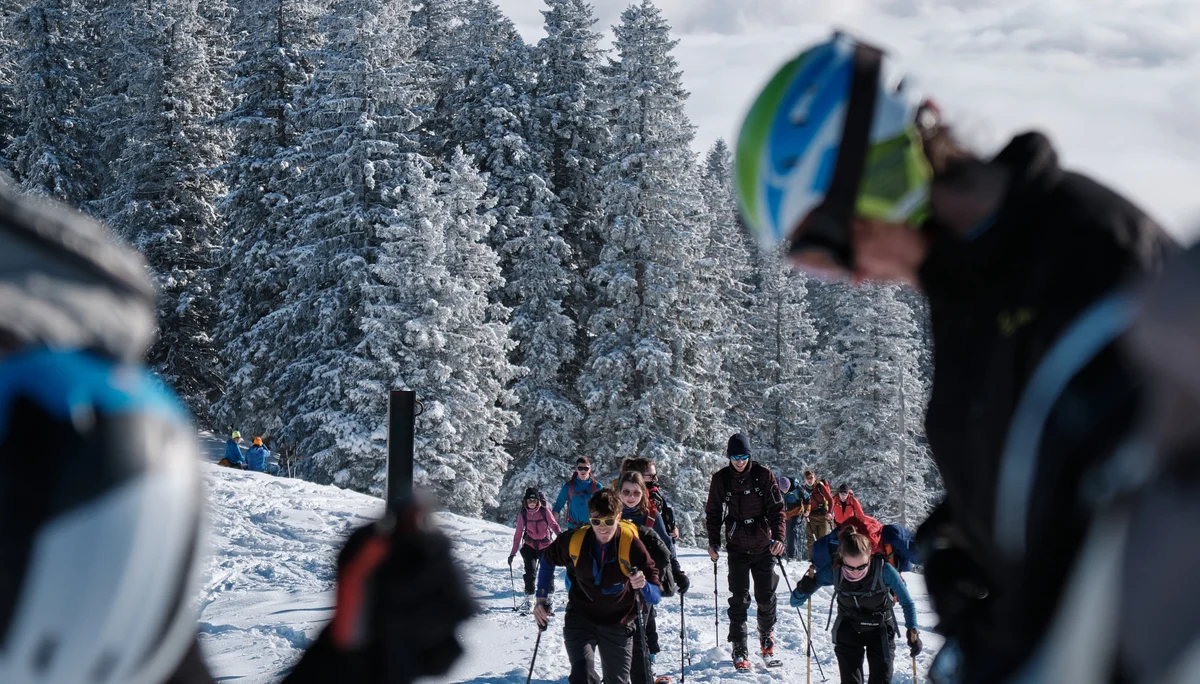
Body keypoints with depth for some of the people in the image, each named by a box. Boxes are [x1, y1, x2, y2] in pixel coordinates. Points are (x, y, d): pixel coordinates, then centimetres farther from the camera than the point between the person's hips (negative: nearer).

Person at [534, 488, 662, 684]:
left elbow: (655, 596, -19)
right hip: (580, 619, 0)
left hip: (618, 625, 0)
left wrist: (643, 586, -41)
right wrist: (542, 598, 1)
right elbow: (548, 559, 8)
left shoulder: (632, 545, -21)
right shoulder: (575, 541, -15)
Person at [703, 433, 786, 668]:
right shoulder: (720, 479, -2)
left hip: (763, 546, 0)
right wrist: (713, 542, -3)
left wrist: (778, 537, -17)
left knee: (766, 597, 8)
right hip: (737, 548, 0)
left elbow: (776, 508, -5)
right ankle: (739, 650, -1)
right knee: (739, 599, -6)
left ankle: (767, 634, 36)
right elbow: (713, 513, 6)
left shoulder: (763, 474, -6)